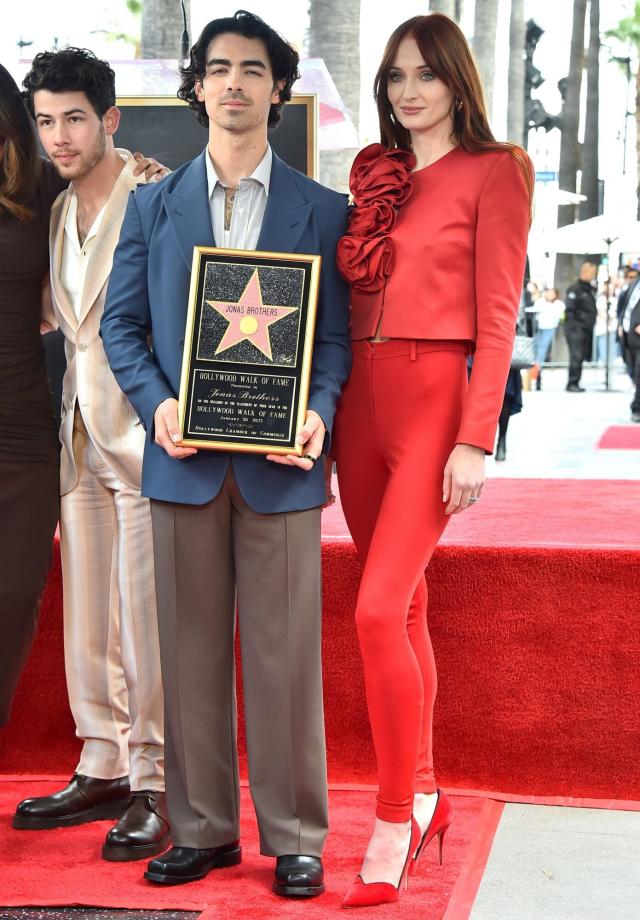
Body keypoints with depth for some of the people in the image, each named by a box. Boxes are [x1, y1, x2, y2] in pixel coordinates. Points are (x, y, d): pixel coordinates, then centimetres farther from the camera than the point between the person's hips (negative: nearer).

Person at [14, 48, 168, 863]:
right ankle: (103, 770, 23)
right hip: (82, 432, 8)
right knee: (86, 616, 12)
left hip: (145, 431, -8)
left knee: (144, 618, -5)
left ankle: (154, 786, 5)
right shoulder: (58, 214, 15)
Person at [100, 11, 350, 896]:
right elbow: (120, 323, 9)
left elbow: (336, 333, 4)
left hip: (279, 462, -2)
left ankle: (295, 838, 12)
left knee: (285, 653, 1)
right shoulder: (153, 206, 12)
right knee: (191, 650, 7)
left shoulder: (322, 210, 7)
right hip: (184, 459, 2)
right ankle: (202, 828, 18)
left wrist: (318, 414, -13)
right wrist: (157, 403, -8)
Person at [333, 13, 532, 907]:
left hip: (434, 397, -6)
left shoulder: (492, 173, -1)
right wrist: (322, 426, 9)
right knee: (404, 607, 13)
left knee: (380, 609, -15)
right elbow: (349, 298, 15)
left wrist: (477, 439, -14)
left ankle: (395, 818, -2)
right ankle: (424, 794, 25)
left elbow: (498, 315, -7)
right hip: (359, 398, 6)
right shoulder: (375, 177, 16)